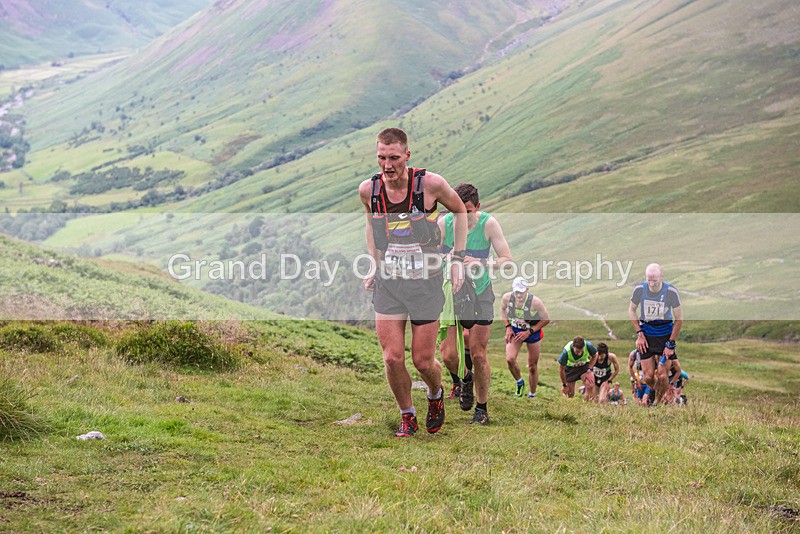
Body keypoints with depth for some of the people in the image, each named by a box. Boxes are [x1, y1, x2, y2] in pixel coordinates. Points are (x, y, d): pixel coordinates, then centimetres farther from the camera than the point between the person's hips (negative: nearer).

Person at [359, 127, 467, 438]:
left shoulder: (430, 184, -15)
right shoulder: (368, 189, -6)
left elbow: (459, 210, 5)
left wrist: (458, 260, 1)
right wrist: (375, 266, 10)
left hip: (426, 284, -2)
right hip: (387, 284, 2)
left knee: (423, 361, 2)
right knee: (392, 358, -4)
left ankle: (435, 396, 37)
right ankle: (407, 416, 20)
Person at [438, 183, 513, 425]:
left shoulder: (488, 224, -14)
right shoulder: (443, 223, -13)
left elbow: (507, 260, -13)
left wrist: (481, 263, -31)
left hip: (480, 293, -1)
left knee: (478, 355, -2)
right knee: (448, 355, -7)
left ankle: (482, 408, 15)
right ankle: (465, 379, 28)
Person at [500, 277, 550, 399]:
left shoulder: (535, 302, -30)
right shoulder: (507, 297, -21)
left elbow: (546, 320, -16)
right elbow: (502, 309, 4)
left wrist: (529, 332, -20)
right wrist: (508, 327, -5)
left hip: (532, 332, -2)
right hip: (515, 330, 2)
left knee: (533, 367, 7)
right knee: (510, 359, -18)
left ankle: (532, 395, 25)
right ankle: (519, 383, 11)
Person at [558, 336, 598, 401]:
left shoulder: (588, 346, -33)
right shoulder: (566, 351, -35)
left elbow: (594, 356, -7)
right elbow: (561, 370, -17)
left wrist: (589, 370, -18)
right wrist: (564, 385, -6)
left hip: (584, 366, 0)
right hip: (570, 368, 0)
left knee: (590, 385, -26)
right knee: (570, 395, 1)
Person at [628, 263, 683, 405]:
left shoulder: (671, 291, -17)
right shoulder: (639, 289, -12)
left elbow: (679, 319, -7)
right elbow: (631, 310, 7)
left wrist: (670, 344, -9)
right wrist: (639, 334, -1)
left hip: (666, 334, -2)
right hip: (646, 334, 2)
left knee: (662, 376, -10)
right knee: (648, 377, -2)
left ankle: (659, 402, 12)